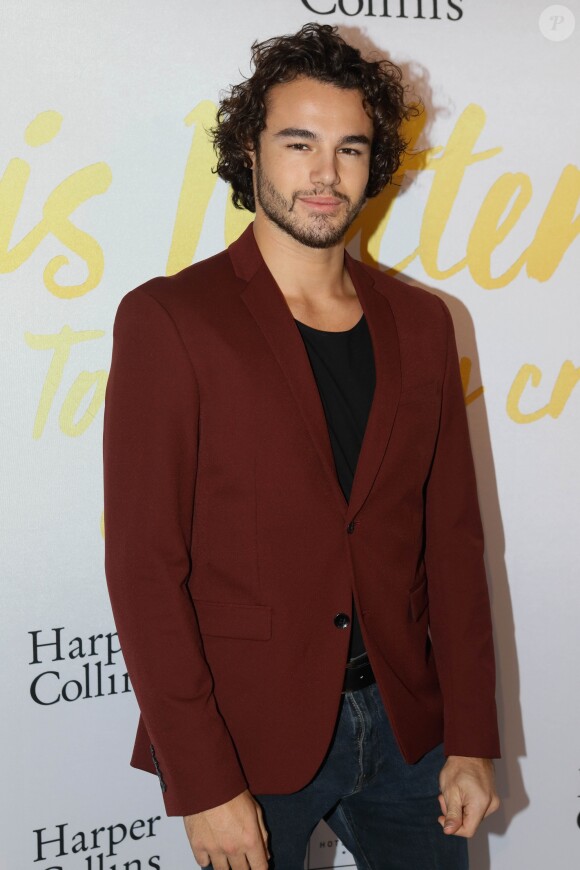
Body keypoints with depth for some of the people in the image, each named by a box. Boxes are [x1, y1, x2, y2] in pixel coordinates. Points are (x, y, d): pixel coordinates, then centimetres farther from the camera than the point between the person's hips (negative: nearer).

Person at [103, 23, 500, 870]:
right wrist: (201, 783, -14)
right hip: (250, 739, -4)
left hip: (405, 724, 4)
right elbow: (145, 566, -12)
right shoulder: (168, 320, -10)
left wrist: (472, 737, 4)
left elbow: (452, 538, 6)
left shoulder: (419, 322, 4)